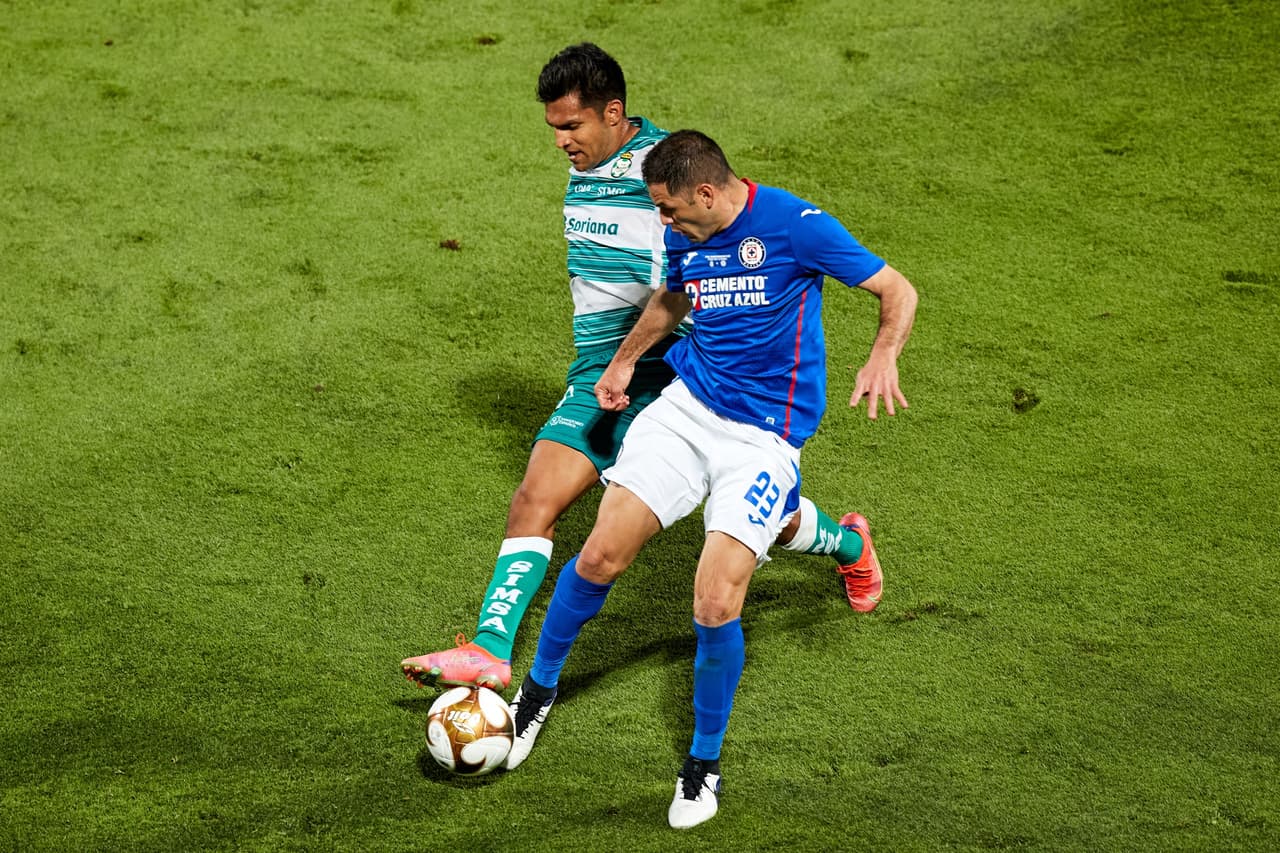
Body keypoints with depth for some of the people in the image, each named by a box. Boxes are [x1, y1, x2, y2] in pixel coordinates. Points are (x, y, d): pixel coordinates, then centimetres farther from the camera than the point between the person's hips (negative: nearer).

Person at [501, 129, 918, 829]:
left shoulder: (792, 223, -15)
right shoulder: (685, 237, 4)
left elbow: (897, 291, -11)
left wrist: (882, 358, -29)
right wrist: (623, 359, 29)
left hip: (765, 435, -5)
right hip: (686, 408, 5)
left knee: (715, 604, -15)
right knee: (600, 557, -4)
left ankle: (704, 765, 9)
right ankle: (537, 690, 24)